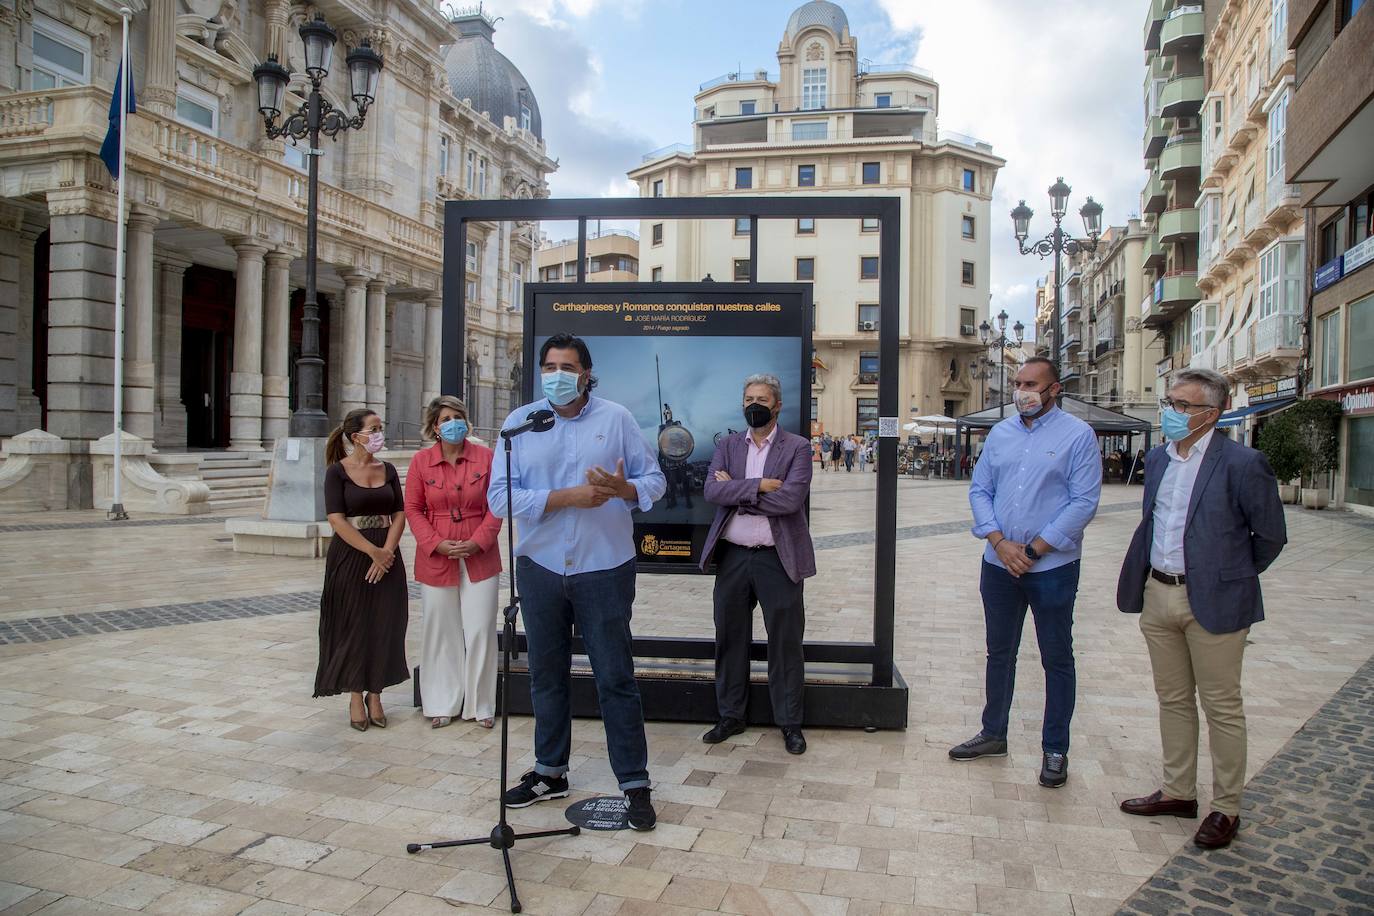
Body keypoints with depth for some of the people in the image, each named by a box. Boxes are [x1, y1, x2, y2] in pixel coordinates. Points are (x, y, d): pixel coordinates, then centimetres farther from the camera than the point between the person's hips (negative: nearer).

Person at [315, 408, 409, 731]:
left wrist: (387, 551, -10)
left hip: (386, 557, 4)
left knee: (384, 626, 4)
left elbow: (399, 514, 4)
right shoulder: (337, 471, -4)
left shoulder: (387, 470, 8)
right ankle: (356, 697, 17)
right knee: (353, 626, 2)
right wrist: (372, 551, -16)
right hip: (350, 556, -4)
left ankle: (374, 694, 19)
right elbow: (336, 519, -12)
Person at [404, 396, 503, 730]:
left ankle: (481, 705, 18)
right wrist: (436, 543, -10)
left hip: (480, 559, -1)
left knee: (480, 632, 3)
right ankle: (442, 704, 24)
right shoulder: (421, 461, 0)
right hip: (436, 559, 1)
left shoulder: (485, 457, -2)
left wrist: (478, 542, -11)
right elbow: (412, 509, 2)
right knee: (440, 632, 9)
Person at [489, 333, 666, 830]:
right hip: (540, 568, 3)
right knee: (546, 675, 15)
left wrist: (624, 488, -21)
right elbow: (499, 496, -7)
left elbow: (654, 479, 1)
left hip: (605, 569, -2)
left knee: (616, 678, 2)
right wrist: (567, 497, -18)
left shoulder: (617, 418, 0)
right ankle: (550, 771, 32)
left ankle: (635, 784, 14)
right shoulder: (519, 422, 2)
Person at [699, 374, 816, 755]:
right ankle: (729, 716, 28)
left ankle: (790, 723, 19)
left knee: (785, 644, 5)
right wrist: (758, 486, -17)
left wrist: (736, 491, -11)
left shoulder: (797, 448, -2)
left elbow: (791, 499, -17)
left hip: (777, 559, -3)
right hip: (732, 556, 4)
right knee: (730, 638, 13)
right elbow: (712, 490, -7)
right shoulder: (728, 446, 9)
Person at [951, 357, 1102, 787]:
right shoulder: (1000, 433, 8)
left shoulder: (1077, 435, -6)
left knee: (1057, 659, 7)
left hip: (1052, 566, -4)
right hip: (999, 564, 5)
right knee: (999, 653, 16)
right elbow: (979, 490, 6)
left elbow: (1084, 502, -12)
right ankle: (993, 734, 31)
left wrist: (1033, 550, -14)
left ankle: (1055, 750, 21)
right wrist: (1000, 542, -9)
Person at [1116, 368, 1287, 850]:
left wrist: (1231, 577, 5)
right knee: (1173, 700, 16)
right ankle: (1178, 792, 30)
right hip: (1158, 596, 7)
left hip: (1212, 602, -6)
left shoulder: (1242, 463, -13)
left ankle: (1226, 809, 20)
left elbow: (1270, 535, -5)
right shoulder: (1157, 458, 8)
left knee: (1221, 707, 6)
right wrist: (1147, 581, 15)